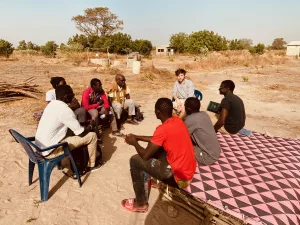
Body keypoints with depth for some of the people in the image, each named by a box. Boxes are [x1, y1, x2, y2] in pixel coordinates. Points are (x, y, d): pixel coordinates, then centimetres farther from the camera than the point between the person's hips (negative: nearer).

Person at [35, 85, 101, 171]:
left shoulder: (51, 104, 6)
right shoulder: (64, 110, -21)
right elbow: (81, 133, -16)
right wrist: (90, 127, 5)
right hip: (50, 151, -9)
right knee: (92, 135, -5)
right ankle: (92, 164, 17)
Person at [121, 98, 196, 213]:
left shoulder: (163, 129, -23)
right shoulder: (177, 120, 3)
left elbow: (145, 155, -14)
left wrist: (134, 143, 4)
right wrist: (138, 137, 16)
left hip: (179, 175, -9)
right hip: (189, 168, 9)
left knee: (135, 160, -1)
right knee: (154, 147, 22)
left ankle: (141, 203, 13)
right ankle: (156, 178, 39)